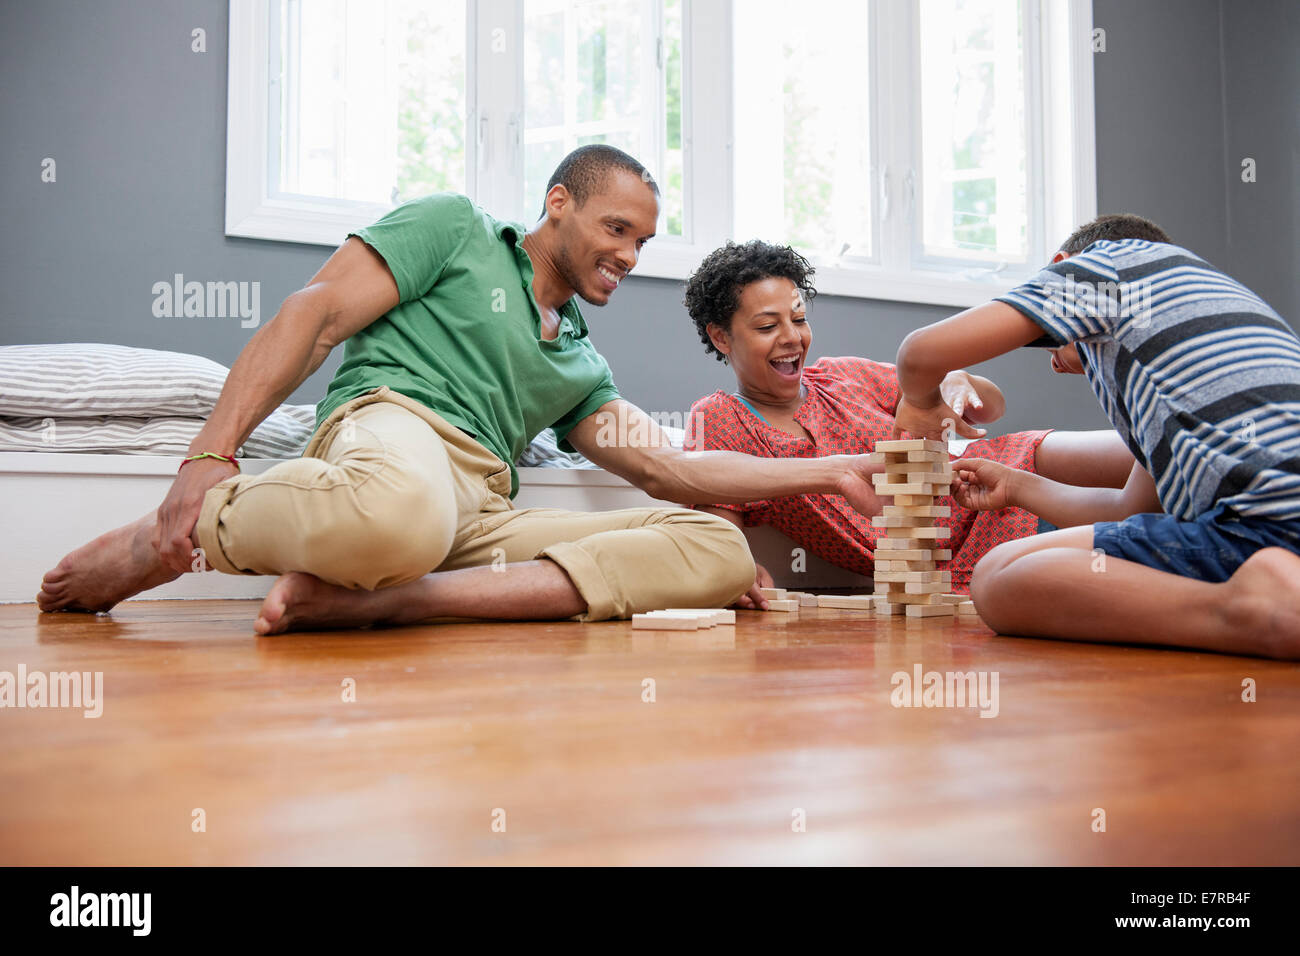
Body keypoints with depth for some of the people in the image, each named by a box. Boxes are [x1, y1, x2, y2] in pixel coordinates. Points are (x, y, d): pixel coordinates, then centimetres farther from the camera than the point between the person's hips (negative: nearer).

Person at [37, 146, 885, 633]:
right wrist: (209, 457, -11)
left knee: (723, 552, -14)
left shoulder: (581, 364, 32)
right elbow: (315, 315, 3)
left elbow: (675, 470, 24)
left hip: (487, 514, 6)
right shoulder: (455, 227, 16)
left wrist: (832, 473, 16)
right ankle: (187, 534, -9)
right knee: (399, 515, -45)